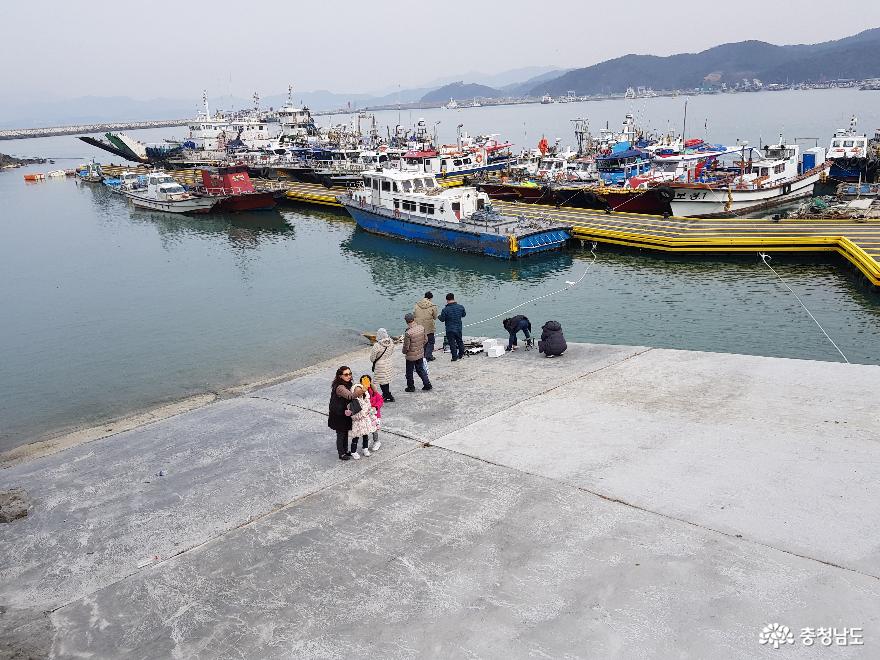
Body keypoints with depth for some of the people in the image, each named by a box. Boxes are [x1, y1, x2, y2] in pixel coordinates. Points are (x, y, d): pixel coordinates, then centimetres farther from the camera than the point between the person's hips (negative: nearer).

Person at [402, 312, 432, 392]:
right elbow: (426, 339, 4)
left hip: (411, 356, -6)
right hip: (420, 354, 6)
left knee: (409, 372, 13)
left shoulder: (408, 333, -27)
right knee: (420, 369, 22)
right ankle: (427, 384, 22)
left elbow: (406, 346, -20)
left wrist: (404, 352, 2)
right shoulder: (421, 328, -9)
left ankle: (411, 387, 25)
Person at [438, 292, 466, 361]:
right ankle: (461, 354, 34)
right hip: (459, 328, 4)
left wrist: (438, 317, 10)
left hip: (450, 330, -4)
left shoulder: (445, 309, -19)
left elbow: (442, 319, -12)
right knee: (460, 341, 21)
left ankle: (455, 357, 7)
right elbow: (464, 314, 9)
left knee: (452, 343, 5)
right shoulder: (460, 307, -7)